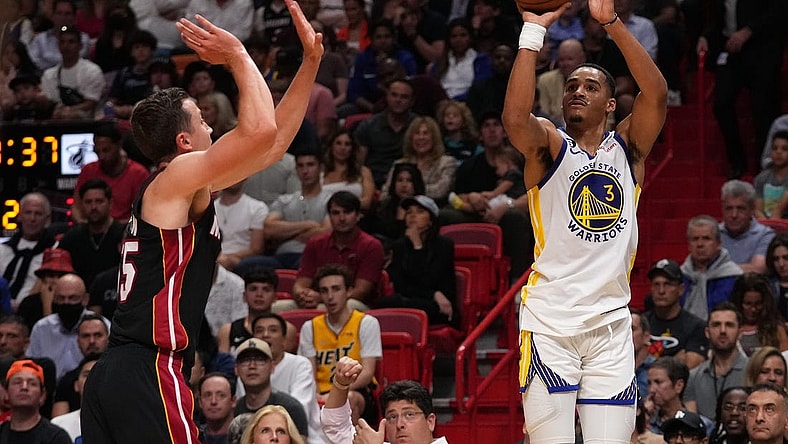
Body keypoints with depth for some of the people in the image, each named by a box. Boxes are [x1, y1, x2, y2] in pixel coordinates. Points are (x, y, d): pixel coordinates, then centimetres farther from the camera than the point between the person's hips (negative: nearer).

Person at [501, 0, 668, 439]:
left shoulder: (628, 147, 11)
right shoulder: (549, 145, 4)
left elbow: (656, 92, -8)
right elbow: (515, 118, -20)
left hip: (612, 324, 3)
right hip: (550, 321, -3)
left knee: (611, 439, -1)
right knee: (551, 439, -8)